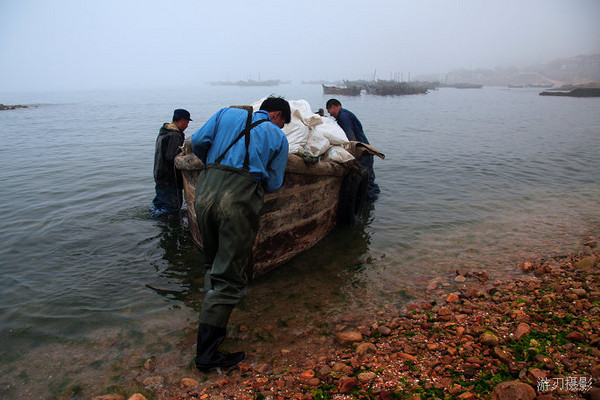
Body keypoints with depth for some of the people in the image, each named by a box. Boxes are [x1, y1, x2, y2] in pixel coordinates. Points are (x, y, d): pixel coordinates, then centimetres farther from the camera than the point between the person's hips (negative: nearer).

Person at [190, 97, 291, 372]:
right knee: (229, 277, 0)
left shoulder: (227, 114, 23)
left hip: (205, 190, 4)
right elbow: (273, 183, 12)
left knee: (213, 265, 25)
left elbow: (198, 142, 14)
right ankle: (207, 353, 2)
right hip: (240, 199, -4)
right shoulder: (278, 137, 17)